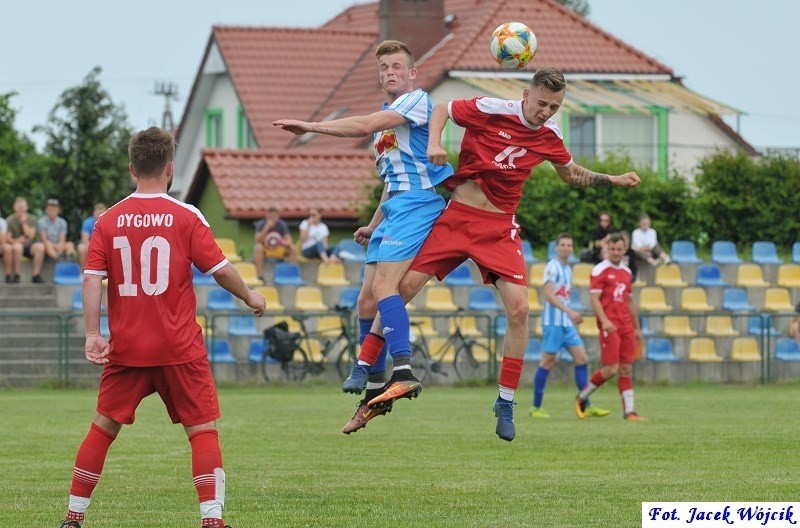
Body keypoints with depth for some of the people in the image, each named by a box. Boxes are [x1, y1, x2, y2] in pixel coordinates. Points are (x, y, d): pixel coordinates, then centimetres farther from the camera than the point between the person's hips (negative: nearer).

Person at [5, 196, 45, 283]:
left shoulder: (31, 219, 4)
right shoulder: (10, 220, -3)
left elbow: (30, 236, -8)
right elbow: (7, 239, -9)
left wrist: (24, 223, -13)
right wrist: (17, 240, -28)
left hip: (28, 246, 3)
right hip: (14, 245, -3)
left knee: (40, 246, -28)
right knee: (17, 246, -39)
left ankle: (36, 275, -25)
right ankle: (16, 275, -30)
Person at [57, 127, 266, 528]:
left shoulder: (108, 221, 1)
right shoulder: (185, 217, -6)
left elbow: (92, 280, -4)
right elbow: (221, 271, -4)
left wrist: (92, 335, -5)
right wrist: (250, 298, 13)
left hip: (126, 348, 3)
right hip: (179, 348, -3)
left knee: (103, 428, 13)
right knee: (203, 429, 2)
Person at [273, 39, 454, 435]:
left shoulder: (417, 100, -6)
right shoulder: (384, 115, 23)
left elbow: (365, 125, -19)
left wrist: (310, 127, -16)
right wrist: (374, 225, 28)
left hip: (416, 205, -10)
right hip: (393, 210, 10)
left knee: (383, 284, -24)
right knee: (367, 299, 6)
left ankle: (403, 373, -30)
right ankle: (374, 390, 11)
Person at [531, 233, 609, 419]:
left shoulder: (568, 269, 16)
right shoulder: (553, 267, -10)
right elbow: (549, 295, -19)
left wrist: (573, 316, 16)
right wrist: (570, 311, -26)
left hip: (567, 323, 8)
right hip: (553, 322, -8)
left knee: (581, 358, 0)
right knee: (547, 362, -4)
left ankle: (587, 406, 0)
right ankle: (536, 408, 3)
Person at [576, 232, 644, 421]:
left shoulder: (626, 272, 17)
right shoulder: (600, 271, -4)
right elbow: (595, 299, -10)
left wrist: (636, 327, 21)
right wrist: (604, 321, -24)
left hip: (626, 326, 6)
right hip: (609, 326, -6)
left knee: (626, 369, 3)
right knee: (611, 369, -11)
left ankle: (629, 411, 2)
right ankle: (582, 396, 8)